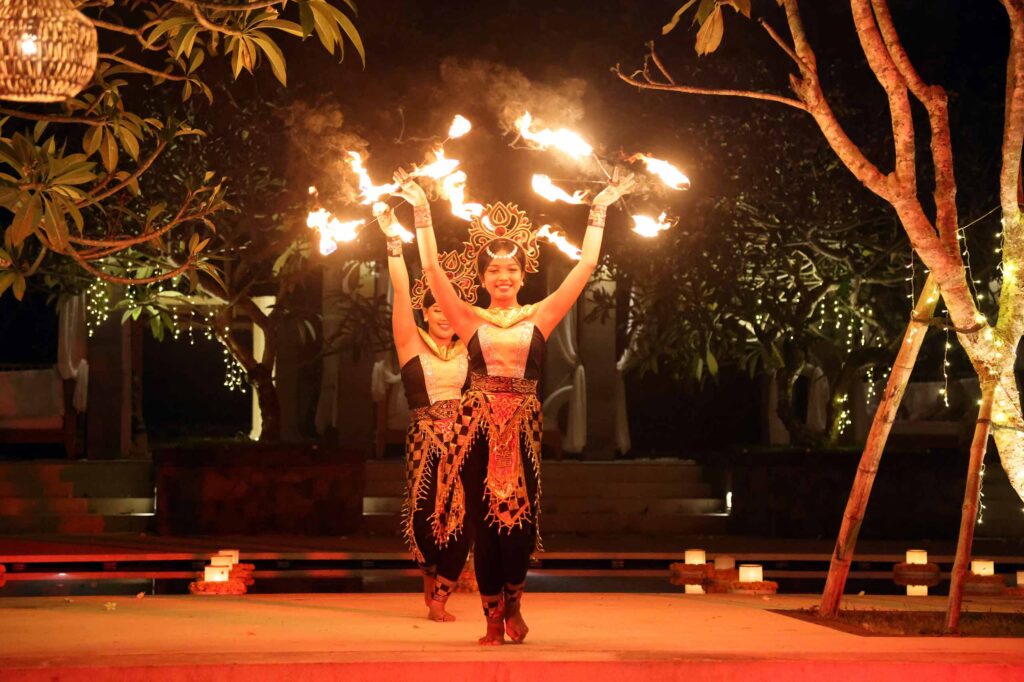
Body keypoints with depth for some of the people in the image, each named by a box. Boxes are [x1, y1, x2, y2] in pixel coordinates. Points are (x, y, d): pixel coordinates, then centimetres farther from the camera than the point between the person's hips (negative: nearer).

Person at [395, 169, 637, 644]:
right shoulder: (471, 320, 7)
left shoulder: (540, 317, 8)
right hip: (478, 426, 0)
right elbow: (433, 269, 1)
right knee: (483, 522, 1)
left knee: (521, 521, -5)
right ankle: (493, 618, 12)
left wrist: (599, 211, 9)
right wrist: (421, 211, -1)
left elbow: (585, 267, 8)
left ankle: (512, 605, 20)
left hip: (523, 427, 0)